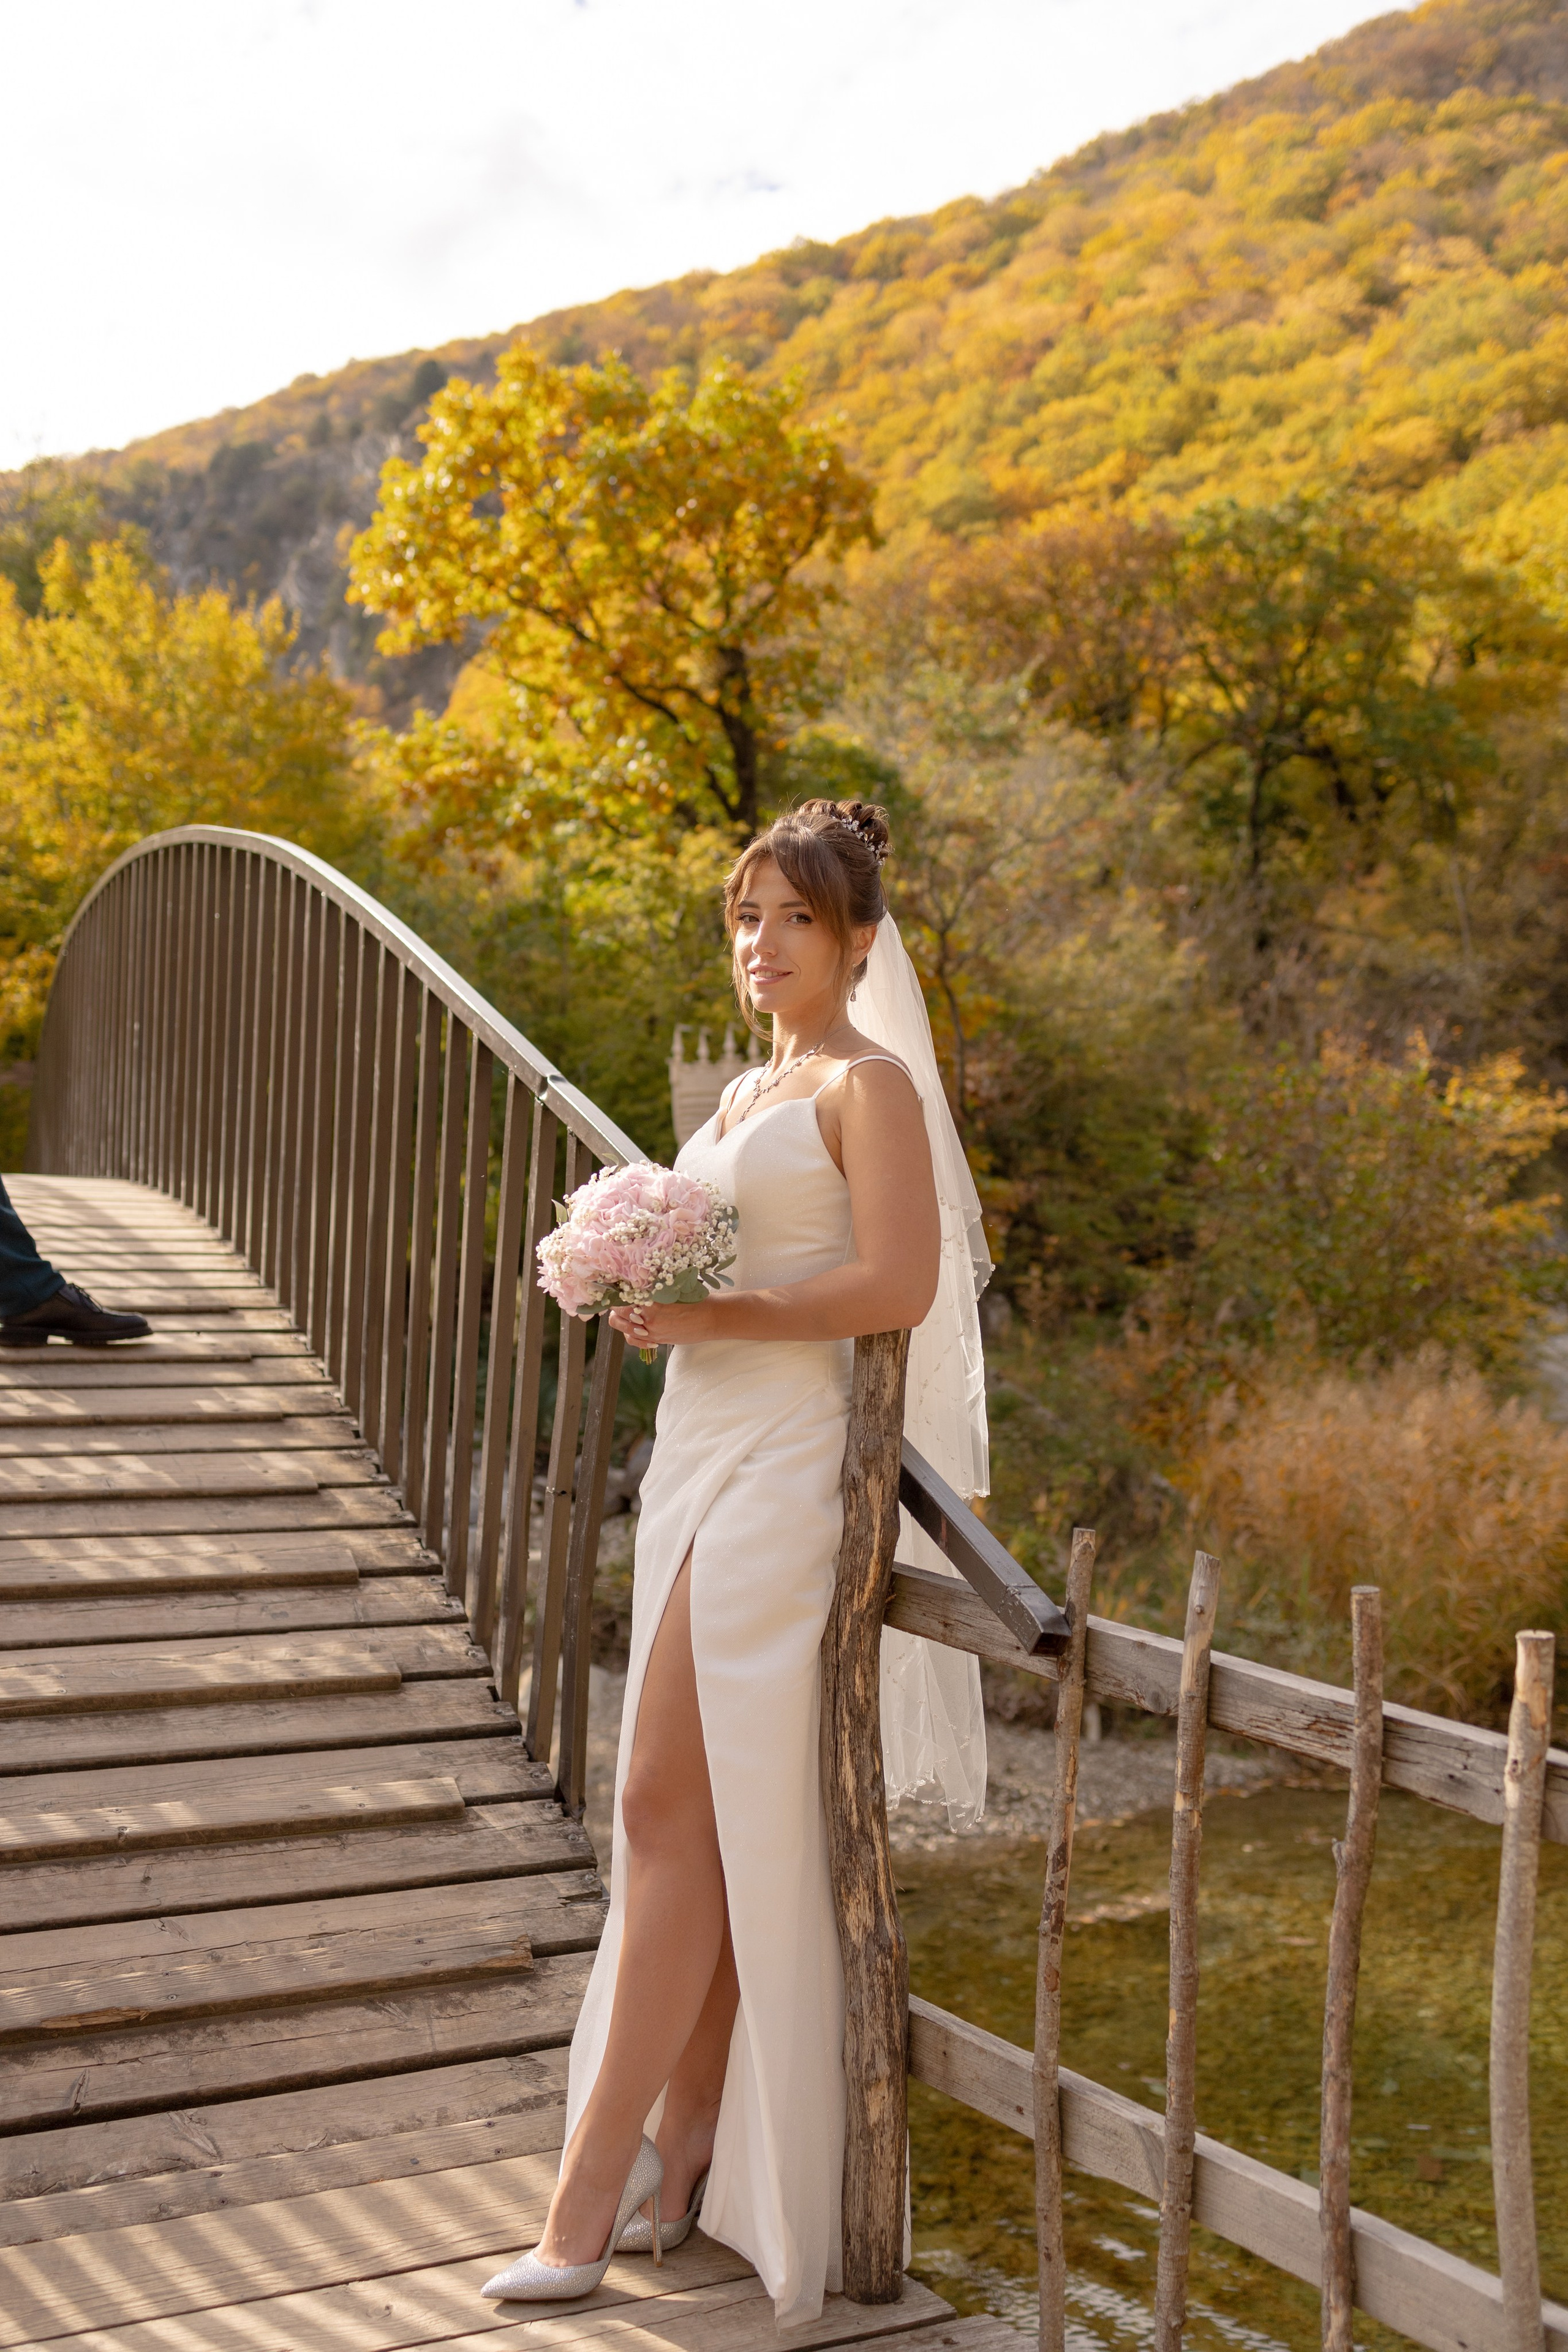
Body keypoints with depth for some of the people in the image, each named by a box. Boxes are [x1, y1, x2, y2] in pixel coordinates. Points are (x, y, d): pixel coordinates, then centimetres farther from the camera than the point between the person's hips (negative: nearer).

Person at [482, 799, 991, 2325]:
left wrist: (715, 1313, -16)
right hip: (702, 1449, 8)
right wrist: (653, 1294, 6)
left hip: (785, 1467, -8)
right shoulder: (747, 1093, 21)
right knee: (702, 1822, 9)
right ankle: (685, 2153, 17)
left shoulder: (871, 1082, -5)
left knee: (673, 1806, -9)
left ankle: (589, 2199, -3)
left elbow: (898, 1285, -16)